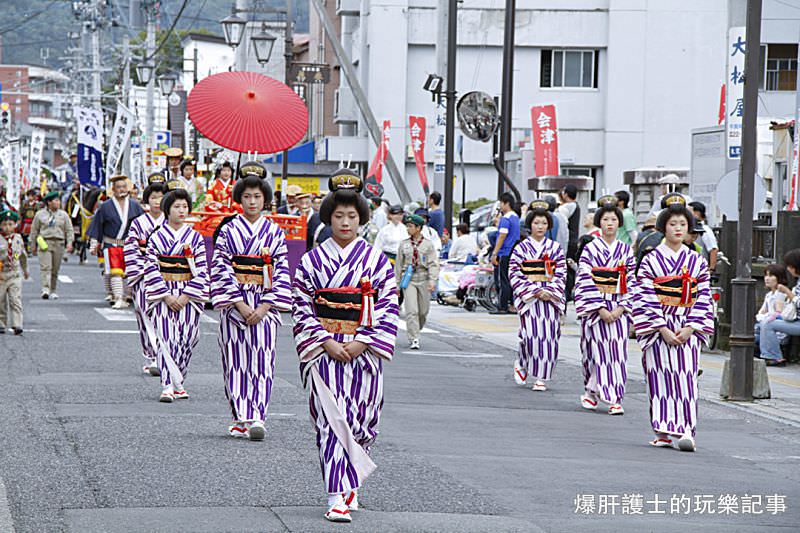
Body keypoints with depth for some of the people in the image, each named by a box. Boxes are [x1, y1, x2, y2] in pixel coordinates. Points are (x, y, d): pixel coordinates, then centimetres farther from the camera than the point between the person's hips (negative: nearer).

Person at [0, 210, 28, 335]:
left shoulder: (18, 238, 4)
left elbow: (23, 256, 19)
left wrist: (25, 270, 30)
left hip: (15, 276, 1)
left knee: (16, 301, -9)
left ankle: (17, 325, -13)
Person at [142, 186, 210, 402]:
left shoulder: (195, 237, 5)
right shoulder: (157, 237, 2)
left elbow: (201, 271, 0)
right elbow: (151, 269, -3)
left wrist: (185, 296, -9)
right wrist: (167, 296, -11)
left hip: (188, 296, 1)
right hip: (162, 295, -1)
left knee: (185, 340, 2)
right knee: (165, 339, -10)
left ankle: (177, 383, 17)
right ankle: (168, 386, -13)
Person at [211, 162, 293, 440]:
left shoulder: (275, 232, 6)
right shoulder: (229, 231, 3)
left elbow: (282, 272, 1)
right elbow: (221, 270, -3)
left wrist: (264, 307, -9)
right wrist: (240, 305, -12)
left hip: (265, 305, 0)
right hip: (234, 302, 0)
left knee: (262, 360, -8)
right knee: (237, 360, 0)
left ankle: (256, 419, -12)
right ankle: (240, 417, 6)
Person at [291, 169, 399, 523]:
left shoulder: (376, 260, 4)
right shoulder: (312, 260, 4)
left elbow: (388, 308, 1)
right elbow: (302, 308, 1)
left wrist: (361, 343, -10)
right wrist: (326, 343, -11)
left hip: (364, 351, 1)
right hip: (323, 349, -1)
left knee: (362, 420, 3)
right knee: (332, 420, -8)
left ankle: (347, 483, 27)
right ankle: (338, 499, -10)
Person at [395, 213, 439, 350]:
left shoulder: (428, 244, 1)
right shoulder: (404, 244, 7)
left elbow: (433, 264, -3)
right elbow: (398, 265, 12)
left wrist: (432, 280, -16)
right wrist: (397, 283, 10)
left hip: (423, 279, 0)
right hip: (408, 279, 0)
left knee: (423, 311, 8)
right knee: (411, 311, -12)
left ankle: (415, 331, 33)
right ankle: (414, 340, -11)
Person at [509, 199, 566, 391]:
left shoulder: (555, 248, 9)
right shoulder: (521, 248, 3)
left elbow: (561, 274, 6)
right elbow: (514, 274, -2)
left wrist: (549, 291, -9)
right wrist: (533, 291, -11)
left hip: (551, 297, 2)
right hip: (528, 297, -2)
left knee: (549, 336, -4)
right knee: (530, 334, -11)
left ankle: (541, 377, 3)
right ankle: (521, 365, 17)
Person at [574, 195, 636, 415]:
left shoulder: (626, 250, 8)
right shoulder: (590, 249, 0)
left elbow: (631, 282, 5)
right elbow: (585, 282, -6)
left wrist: (622, 307, -7)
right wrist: (600, 309, -13)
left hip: (619, 309, 2)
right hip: (595, 308, -2)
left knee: (617, 353, -4)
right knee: (597, 351, -3)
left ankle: (614, 399, -5)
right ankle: (591, 392, 12)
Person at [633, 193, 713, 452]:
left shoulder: (697, 262, 8)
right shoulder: (651, 261, 0)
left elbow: (703, 298, 6)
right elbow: (645, 299, -4)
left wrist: (690, 328, -7)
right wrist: (663, 329, -12)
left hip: (688, 329, 1)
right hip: (658, 328, -1)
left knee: (686, 378, -7)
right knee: (661, 378, -2)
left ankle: (686, 431, -13)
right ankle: (662, 431, 5)